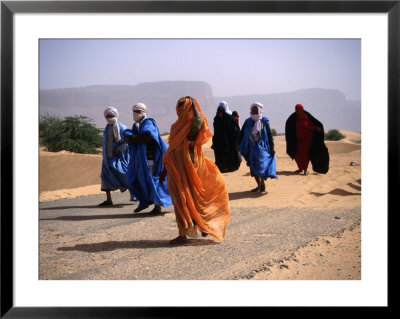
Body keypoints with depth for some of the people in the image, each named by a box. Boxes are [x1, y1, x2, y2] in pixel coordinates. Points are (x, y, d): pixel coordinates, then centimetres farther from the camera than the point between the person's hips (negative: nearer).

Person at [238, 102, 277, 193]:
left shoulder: (264, 121, 0)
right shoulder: (248, 122, 5)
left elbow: (269, 134, 3)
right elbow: (242, 133, 9)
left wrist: (272, 148, 1)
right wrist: (238, 144, 4)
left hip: (261, 147, -3)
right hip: (251, 148, 3)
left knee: (261, 165, -12)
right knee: (253, 168, 6)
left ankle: (262, 183, 6)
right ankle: (259, 185, 19)